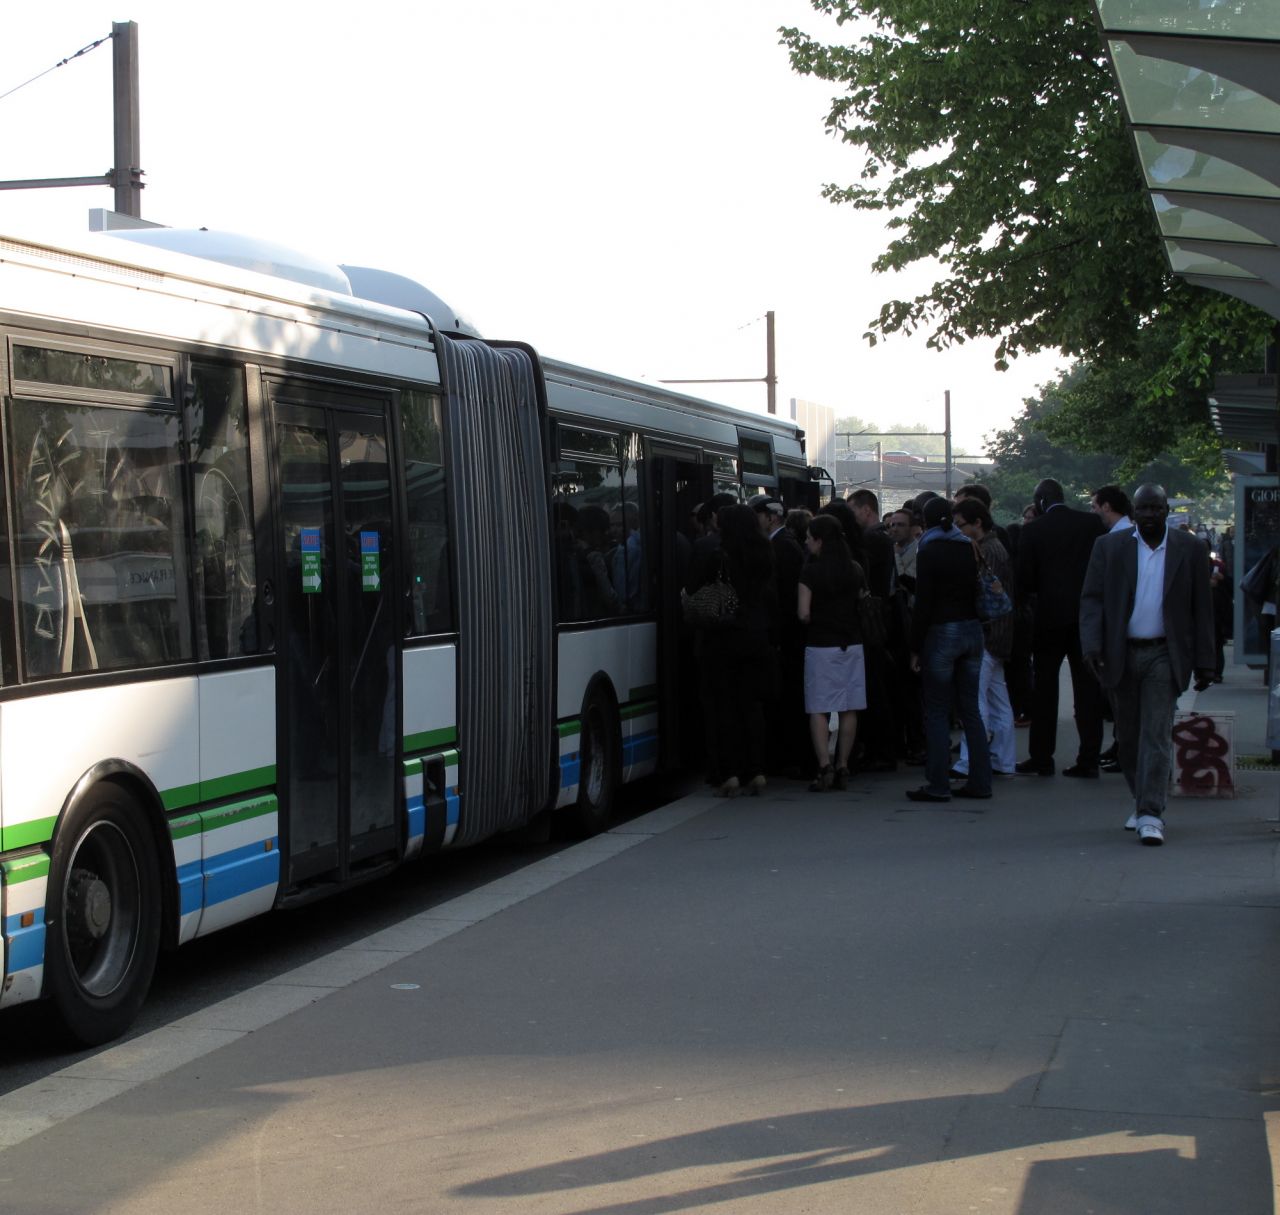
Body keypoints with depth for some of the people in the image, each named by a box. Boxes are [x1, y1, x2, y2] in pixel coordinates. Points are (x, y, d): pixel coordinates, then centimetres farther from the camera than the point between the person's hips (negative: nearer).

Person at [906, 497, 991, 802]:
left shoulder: (929, 552, -9)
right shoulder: (969, 548, 8)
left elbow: (923, 604, -11)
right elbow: (979, 593, 11)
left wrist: (915, 647, -8)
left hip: (942, 633, -6)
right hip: (972, 630, 6)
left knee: (937, 711, 0)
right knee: (970, 709, 11)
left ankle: (937, 785, -1)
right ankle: (979, 781, 12)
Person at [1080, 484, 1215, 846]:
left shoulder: (1190, 549, 3)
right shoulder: (1109, 547, 4)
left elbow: (1201, 608, 5)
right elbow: (1091, 599, 0)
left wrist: (1204, 662, 1)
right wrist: (1092, 646, -14)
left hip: (1163, 655, -2)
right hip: (1121, 655, 2)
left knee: (1156, 735, -10)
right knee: (1128, 737, 10)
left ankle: (1151, 815, -11)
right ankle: (1142, 803, 27)